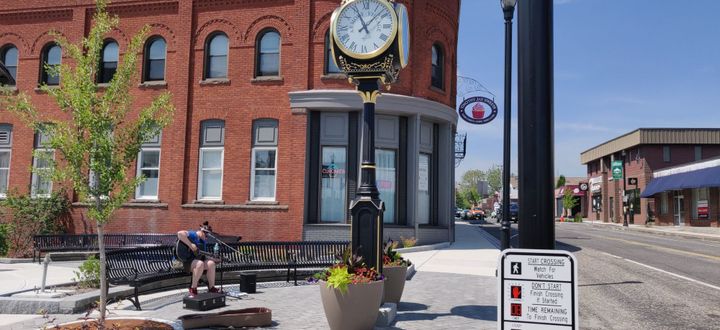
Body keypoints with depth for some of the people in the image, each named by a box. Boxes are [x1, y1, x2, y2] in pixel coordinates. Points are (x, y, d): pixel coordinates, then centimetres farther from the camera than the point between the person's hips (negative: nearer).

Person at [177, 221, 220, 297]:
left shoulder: (203, 241, 16)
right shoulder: (192, 235, -11)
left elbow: (204, 254, 20)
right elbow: (180, 233, -31)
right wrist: (190, 245, -30)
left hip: (197, 258, 8)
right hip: (186, 260, -8)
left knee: (211, 263, -16)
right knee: (200, 264, -36)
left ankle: (211, 288, -8)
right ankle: (193, 289, -22)